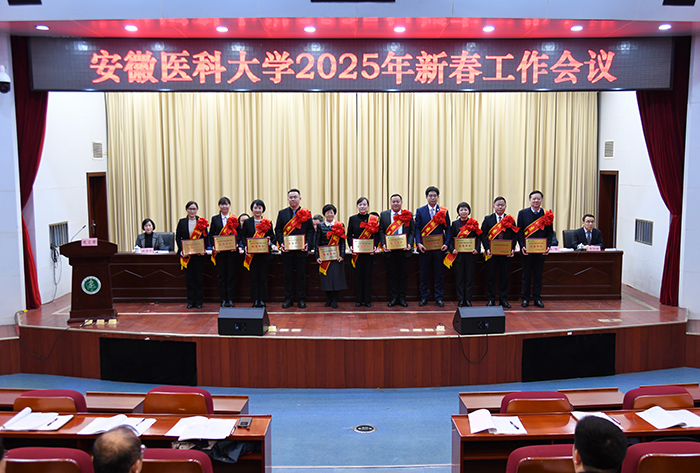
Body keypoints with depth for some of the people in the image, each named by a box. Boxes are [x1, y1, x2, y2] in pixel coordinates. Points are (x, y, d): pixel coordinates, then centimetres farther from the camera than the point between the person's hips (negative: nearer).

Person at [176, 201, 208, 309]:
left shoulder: (202, 222, 3)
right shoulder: (182, 222, 6)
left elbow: (206, 238, 3)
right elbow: (178, 237, 5)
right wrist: (181, 250, -8)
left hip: (199, 254, -1)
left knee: (199, 278, 2)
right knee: (189, 277, 5)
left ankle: (199, 301, 10)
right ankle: (190, 301, 13)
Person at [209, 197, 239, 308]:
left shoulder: (235, 219, 4)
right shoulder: (215, 219, 9)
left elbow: (239, 234, 2)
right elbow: (211, 234, 7)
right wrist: (213, 246, -8)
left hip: (231, 251, -1)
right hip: (219, 251, 1)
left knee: (231, 275, 2)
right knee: (221, 275, 5)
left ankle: (230, 299, 9)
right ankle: (223, 300, 12)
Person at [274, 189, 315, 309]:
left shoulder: (306, 213, 5)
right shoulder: (282, 213, 8)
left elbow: (310, 230, 4)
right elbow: (278, 230, 6)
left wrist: (307, 243, -11)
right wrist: (281, 244, -8)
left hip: (301, 250, -1)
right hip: (286, 249, 1)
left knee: (301, 275, 4)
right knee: (288, 275, 6)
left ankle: (301, 299, 12)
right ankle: (288, 299, 14)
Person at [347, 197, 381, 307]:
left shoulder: (374, 219, 4)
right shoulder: (353, 219, 6)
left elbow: (377, 234, 4)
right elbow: (349, 235, 7)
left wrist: (375, 247, -10)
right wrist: (351, 247, -8)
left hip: (370, 251, 0)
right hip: (356, 252, 1)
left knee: (368, 275, 3)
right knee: (358, 275, 4)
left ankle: (367, 300, 11)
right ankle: (358, 300, 11)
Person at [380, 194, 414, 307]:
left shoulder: (408, 215, 6)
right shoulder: (383, 214, 8)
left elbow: (412, 231, 4)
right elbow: (381, 231, 4)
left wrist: (409, 244, -11)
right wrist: (383, 244, -9)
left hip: (403, 250, 0)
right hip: (389, 250, 0)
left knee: (403, 275, 5)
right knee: (391, 275, 5)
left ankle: (402, 298, 14)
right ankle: (393, 298, 13)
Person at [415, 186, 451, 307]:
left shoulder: (444, 212, 6)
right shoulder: (420, 211, 6)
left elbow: (448, 229, 5)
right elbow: (417, 228, 2)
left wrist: (446, 244, -8)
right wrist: (418, 243, -11)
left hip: (439, 247, 0)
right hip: (424, 247, 0)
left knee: (439, 273, 4)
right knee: (424, 273, 5)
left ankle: (439, 298, 13)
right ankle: (424, 297, 15)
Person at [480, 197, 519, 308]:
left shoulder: (510, 220, 7)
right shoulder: (488, 219, 5)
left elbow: (514, 235, 5)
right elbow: (483, 235, 1)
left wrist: (512, 249, -9)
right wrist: (487, 248, -11)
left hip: (506, 253, 1)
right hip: (491, 253, -1)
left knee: (505, 276, 5)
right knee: (491, 276, 3)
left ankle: (503, 299, 16)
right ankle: (491, 299, 12)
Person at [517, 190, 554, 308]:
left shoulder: (547, 214, 4)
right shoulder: (523, 213, 1)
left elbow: (550, 232, 5)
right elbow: (519, 231, -1)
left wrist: (548, 246, -8)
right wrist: (522, 246, -11)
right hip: (527, 250, -1)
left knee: (538, 275, 7)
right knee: (526, 275, 6)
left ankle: (537, 298, 16)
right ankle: (525, 298, 14)